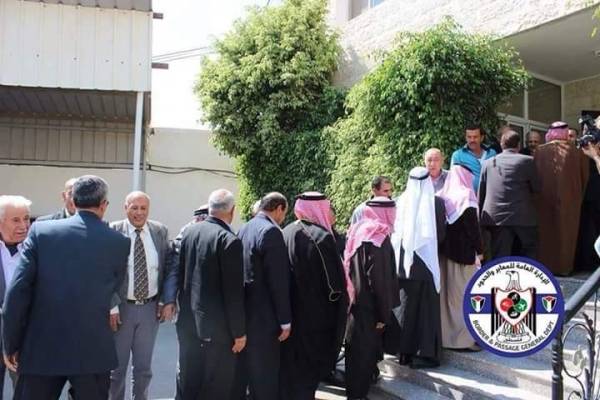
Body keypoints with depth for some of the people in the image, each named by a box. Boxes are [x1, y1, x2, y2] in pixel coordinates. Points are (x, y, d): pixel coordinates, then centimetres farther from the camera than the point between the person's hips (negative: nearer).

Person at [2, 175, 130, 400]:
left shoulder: (41, 231, -3)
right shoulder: (119, 242, -2)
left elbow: (18, 290, -7)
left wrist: (11, 344, 1)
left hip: (41, 347, 1)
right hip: (93, 349, 0)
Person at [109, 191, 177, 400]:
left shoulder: (160, 231, 1)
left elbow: (171, 267, 4)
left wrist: (168, 301, -5)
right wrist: (111, 306, -15)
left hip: (151, 308, 3)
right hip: (121, 307, -2)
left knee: (143, 366, 15)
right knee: (116, 365, 11)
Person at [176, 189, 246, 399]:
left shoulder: (189, 232, 3)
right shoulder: (229, 240, -18)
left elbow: (181, 275, 10)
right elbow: (234, 292, -17)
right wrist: (239, 331, -10)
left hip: (188, 321, 7)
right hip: (217, 326, -7)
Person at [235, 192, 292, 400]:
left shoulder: (244, 229, 10)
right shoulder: (271, 232, -17)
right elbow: (278, 281, -19)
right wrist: (285, 320, -14)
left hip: (243, 311, 9)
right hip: (263, 315, -9)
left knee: (241, 371, 18)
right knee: (265, 376, 1)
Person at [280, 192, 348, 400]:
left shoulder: (286, 233, 3)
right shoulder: (321, 236, -17)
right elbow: (333, 283, -17)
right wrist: (340, 300, 1)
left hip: (288, 313, 6)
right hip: (314, 315, -6)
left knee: (290, 364, 16)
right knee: (309, 365, 7)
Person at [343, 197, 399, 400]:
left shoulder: (358, 231, 7)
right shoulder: (379, 237, -19)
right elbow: (380, 279, -21)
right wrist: (384, 313, -15)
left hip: (356, 301, 8)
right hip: (369, 306, -8)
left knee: (358, 349, 21)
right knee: (365, 350, 2)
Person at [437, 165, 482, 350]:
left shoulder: (442, 197, 4)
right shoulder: (466, 198, -13)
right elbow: (473, 227, -14)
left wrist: (443, 245, 15)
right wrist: (479, 250, -3)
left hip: (445, 251, 6)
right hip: (464, 253, -6)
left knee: (447, 293, 14)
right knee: (464, 294, 2)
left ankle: (445, 333, 22)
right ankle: (464, 338, 6)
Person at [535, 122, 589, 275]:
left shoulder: (540, 151, -6)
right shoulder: (577, 152, -6)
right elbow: (585, 177, 2)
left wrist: (537, 194, 12)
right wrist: (578, 195, 15)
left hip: (545, 198, 1)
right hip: (569, 199, 0)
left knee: (547, 232, 12)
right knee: (566, 232, 12)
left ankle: (545, 265, 17)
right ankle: (563, 266, 18)